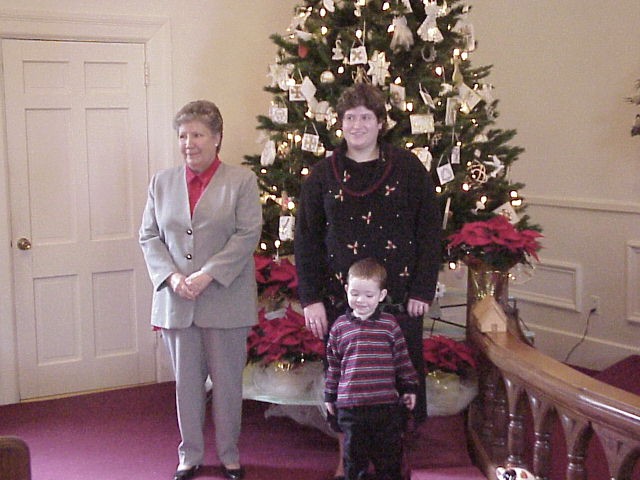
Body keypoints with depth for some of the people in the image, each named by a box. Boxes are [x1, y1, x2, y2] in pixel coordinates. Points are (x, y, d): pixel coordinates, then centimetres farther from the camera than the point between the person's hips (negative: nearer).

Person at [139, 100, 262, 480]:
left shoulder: (242, 180, 0)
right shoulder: (163, 182, 10)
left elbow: (248, 234, -9)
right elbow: (149, 236, 8)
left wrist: (208, 274, -17)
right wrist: (171, 276, -9)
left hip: (225, 300, -3)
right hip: (177, 301, 3)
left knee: (227, 381, 7)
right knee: (186, 382, 11)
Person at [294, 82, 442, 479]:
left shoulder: (407, 168, 1)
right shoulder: (324, 174, 5)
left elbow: (430, 231, 0)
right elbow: (306, 239, 5)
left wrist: (422, 291, -5)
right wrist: (311, 299, -2)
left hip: (398, 296, -1)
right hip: (341, 297, 1)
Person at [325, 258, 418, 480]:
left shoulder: (389, 324, 1)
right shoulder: (340, 326, 3)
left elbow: (402, 358, 9)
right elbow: (333, 363, 11)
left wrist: (409, 388, 10)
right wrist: (330, 395, 14)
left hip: (386, 404, 0)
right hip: (350, 405, 1)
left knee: (389, 453, 10)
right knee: (353, 454, 12)